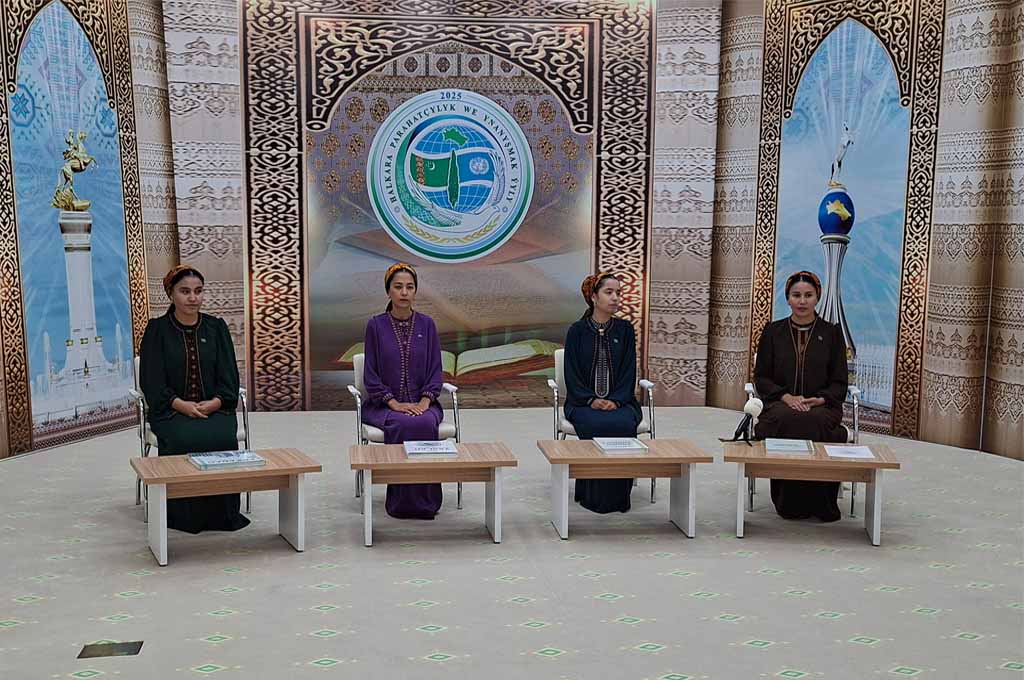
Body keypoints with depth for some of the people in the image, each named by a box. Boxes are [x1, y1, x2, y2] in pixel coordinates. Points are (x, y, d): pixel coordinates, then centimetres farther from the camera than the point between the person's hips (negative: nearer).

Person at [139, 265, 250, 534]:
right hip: (172, 410, -1)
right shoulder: (157, 330, 3)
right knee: (185, 439, -33)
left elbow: (229, 377, 4)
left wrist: (214, 403, -15)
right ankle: (187, 516, -19)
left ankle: (222, 513, -17)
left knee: (222, 437, -30)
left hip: (214, 408, 1)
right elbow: (152, 382, -3)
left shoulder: (216, 327, 9)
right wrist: (181, 404, -18)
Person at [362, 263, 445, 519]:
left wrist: (424, 401, -13)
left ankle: (425, 500, -20)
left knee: (426, 424, -33)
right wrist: (395, 403, -15)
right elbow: (370, 374, -2)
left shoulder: (426, 324, 6)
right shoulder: (376, 325, 1)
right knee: (403, 425, -34)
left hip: (422, 402, 1)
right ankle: (401, 501, -21)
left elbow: (435, 370, 4)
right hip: (385, 404, -1)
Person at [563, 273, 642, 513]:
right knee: (597, 425, -34)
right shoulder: (577, 331, 2)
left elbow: (629, 372, 2)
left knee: (623, 425, -32)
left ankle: (617, 497, -19)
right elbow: (572, 375, -1)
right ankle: (593, 496, -21)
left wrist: (615, 401, -14)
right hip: (583, 402, -1)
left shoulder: (625, 329, 7)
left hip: (619, 401, 1)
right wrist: (592, 401, -16)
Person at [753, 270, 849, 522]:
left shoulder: (831, 332, 11)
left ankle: (820, 503, -22)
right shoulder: (773, 331, 11)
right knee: (786, 421, -36)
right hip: (780, 404, 0)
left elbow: (840, 382, 8)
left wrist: (820, 399, -13)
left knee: (815, 423, -37)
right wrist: (786, 397, -11)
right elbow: (760, 377, 8)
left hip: (821, 405, 0)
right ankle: (790, 503, -24)